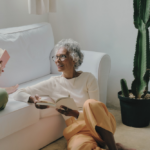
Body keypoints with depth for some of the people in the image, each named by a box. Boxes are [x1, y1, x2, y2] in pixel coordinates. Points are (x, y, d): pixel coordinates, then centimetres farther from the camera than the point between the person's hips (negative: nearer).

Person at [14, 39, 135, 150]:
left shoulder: (88, 78, 3)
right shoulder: (53, 83, 7)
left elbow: (94, 112, 1)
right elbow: (19, 94, 5)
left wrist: (75, 113, -19)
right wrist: (33, 99, -17)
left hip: (100, 127, 0)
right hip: (78, 130, 0)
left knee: (90, 104, -35)